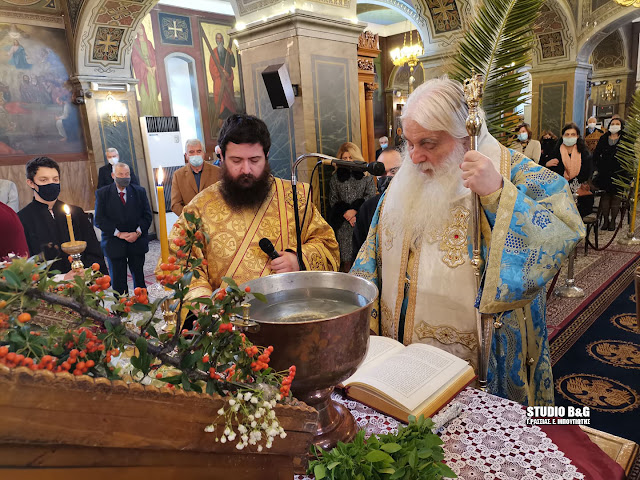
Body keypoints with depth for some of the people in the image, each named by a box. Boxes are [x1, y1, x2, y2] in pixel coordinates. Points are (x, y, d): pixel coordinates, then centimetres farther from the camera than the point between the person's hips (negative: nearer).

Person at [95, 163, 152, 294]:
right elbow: (99, 220, -5)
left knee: (139, 279, 11)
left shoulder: (140, 191, 6)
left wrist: (138, 232, -12)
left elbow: (147, 215, 4)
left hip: (137, 242, 2)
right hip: (114, 244, -1)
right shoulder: (102, 194, 0)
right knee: (118, 282, 5)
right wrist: (118, 233, -15)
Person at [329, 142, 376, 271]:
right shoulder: (336, 177, 13)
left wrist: (354, 210, -10)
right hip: (343, 222, 1)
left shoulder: (366, 175, 8)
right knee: (345, 254, -3)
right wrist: (346, 213, -5)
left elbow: (370, 196, 1)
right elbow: (333, 200, 9)